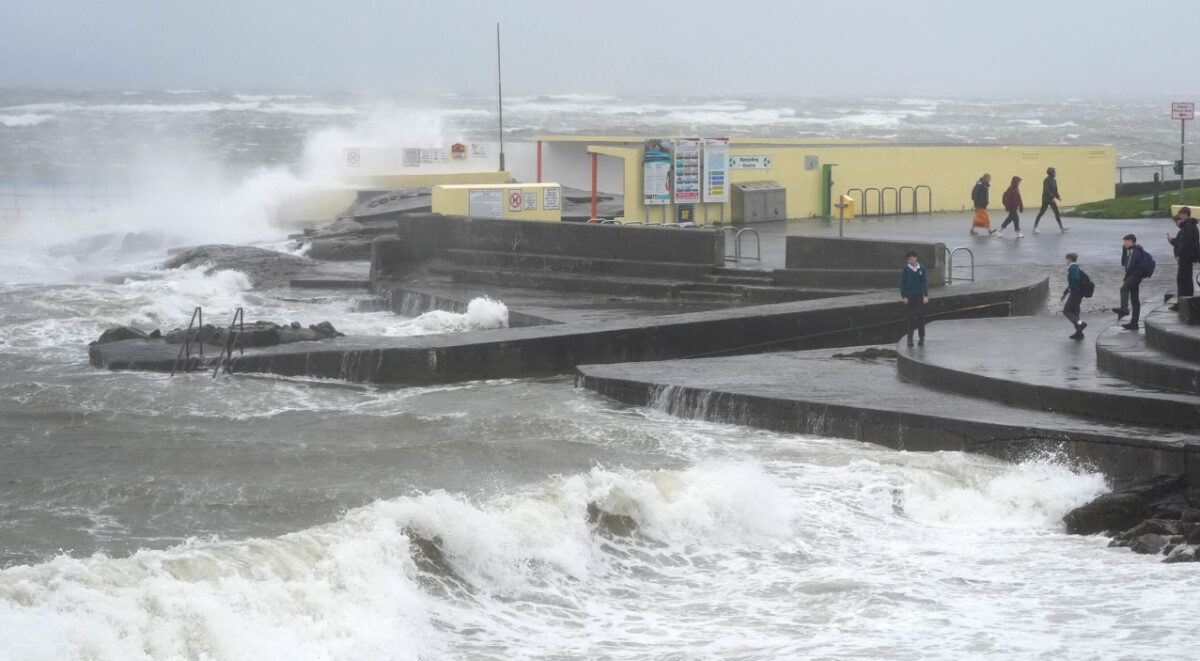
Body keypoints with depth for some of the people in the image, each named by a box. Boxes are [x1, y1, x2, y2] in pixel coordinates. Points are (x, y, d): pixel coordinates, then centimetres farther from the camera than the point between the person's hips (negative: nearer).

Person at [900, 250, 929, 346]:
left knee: (921, 316, 1)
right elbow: (902, 283, -1)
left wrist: (926, 296, -3)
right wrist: (904, 296, -5)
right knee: (911, 316, 0)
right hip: (910, 295, -1)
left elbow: (924, 282, 2)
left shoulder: (921, 269, 0)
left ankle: (921, 337, 10)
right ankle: (910, 338, 7)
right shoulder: (905, 270, -3)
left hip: (919, 295, 1)